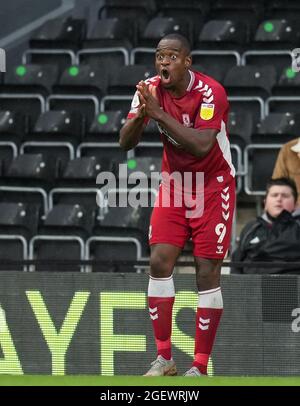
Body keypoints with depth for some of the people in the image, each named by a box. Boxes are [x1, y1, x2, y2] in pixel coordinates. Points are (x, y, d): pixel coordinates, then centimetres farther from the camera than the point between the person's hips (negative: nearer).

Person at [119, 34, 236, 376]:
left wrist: (159, 114, -36)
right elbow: (125, 143, -8)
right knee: (159, 261, -7)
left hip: (213, 186, -5)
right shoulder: (150, 90, -6)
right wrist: (141, 114, -28)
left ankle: (200, 367, -2)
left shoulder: (210, 92, -22)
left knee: (207, 272, -7)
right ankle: (163, 358, 0)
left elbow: (202, 145, -33)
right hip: (174, 183, 5)